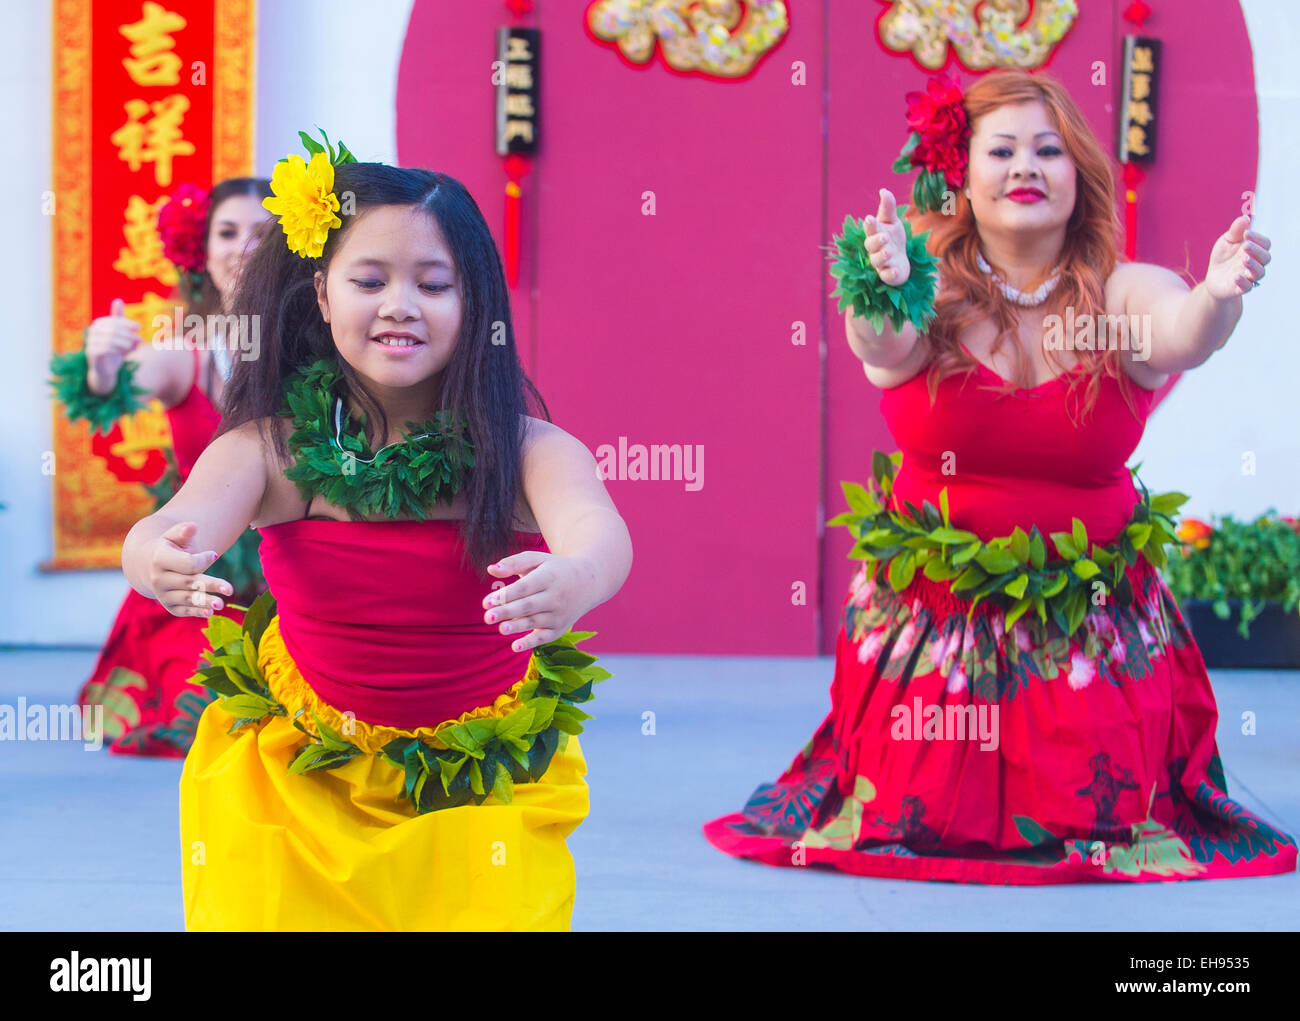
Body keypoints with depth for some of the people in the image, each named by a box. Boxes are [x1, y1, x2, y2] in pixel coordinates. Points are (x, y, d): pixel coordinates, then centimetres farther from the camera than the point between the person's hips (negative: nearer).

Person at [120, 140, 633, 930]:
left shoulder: (528, 450, -15)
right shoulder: (270, 448, -11)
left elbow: (599, 531, -33)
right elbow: (184, 523, -27)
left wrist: (575, 580, -58)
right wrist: (157, 562, -53)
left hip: (484, 797, 0)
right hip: (297, 791, 1)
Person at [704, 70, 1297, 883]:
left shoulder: (1122, 293, -9)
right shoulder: (930, 294, -11)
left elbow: (1183, 333, -29)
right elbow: (886, 347, -32)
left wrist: (1218, 296, -53)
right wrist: (885, 293, -56)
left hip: (1093, 619, 1)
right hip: (931, 612, -1)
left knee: (1091, 814, 3)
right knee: (918, 817, 4)